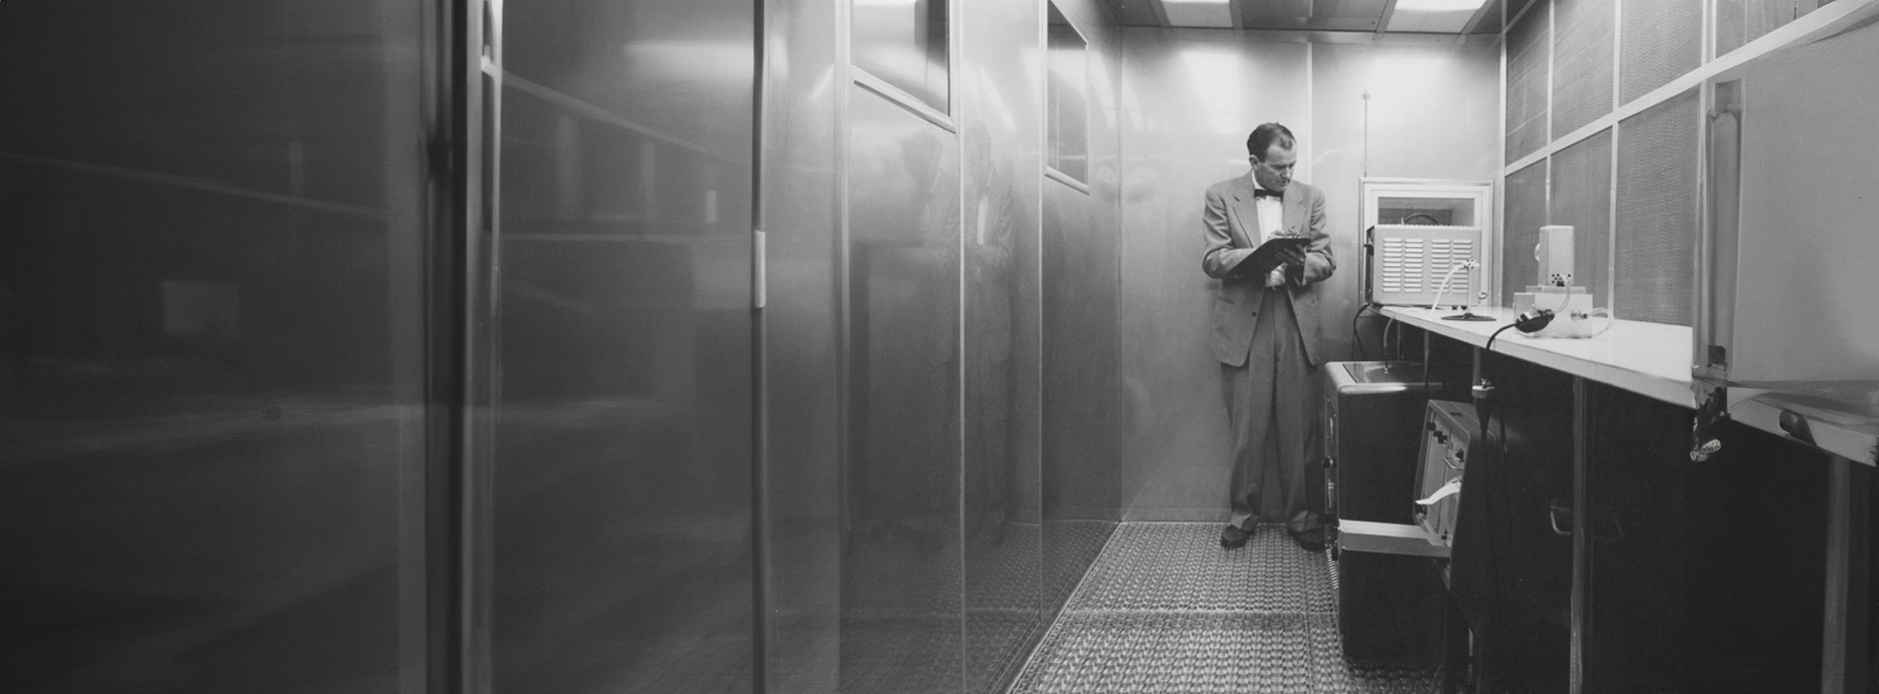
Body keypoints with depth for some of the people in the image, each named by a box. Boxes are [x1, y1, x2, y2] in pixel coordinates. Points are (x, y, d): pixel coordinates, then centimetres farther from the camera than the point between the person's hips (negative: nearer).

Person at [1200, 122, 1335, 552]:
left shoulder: (1310, 197, 11)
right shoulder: (1222, 196, 4)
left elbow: (1326, 261, 8)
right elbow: (1212, 261, -3)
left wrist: (1301, 262, -15)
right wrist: (1259, 255, -19)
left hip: (1296, 326, 2)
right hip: (1244, 324, -2)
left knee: (1297, 428, 2)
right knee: (1247, 429, 1)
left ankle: (1299, 514, 13)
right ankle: (1244, 513, 14)